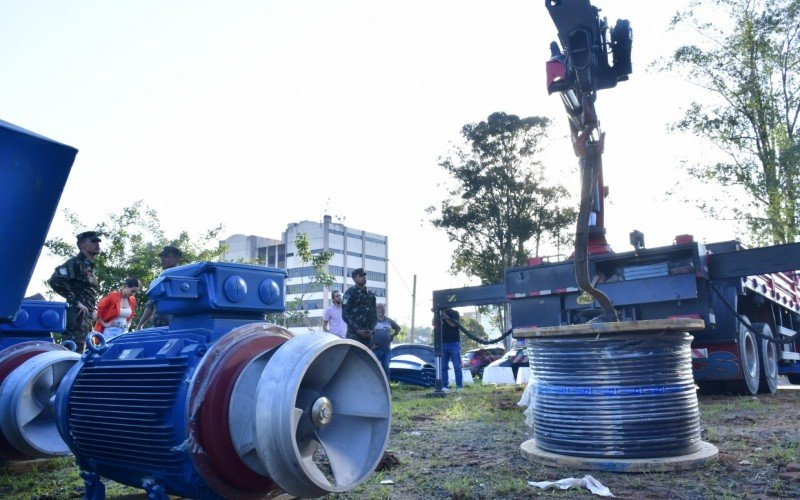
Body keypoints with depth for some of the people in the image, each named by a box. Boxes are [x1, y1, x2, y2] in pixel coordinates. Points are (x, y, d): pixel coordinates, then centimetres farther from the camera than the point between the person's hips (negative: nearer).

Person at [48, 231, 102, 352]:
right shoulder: (76, 263, -7)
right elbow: (55, 281, -22)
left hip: (85, 317, 10)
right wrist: (75, 302, -19)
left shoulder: (89, 266, 21)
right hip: (77, 316, -10)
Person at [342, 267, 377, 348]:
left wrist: (371, 329, -1)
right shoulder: (350, 293, -1)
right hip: (353, 334, -5)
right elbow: (345, 315, -7)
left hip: (367, 335, 5)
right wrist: (357, 330, -13)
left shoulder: (371, 295, 15)